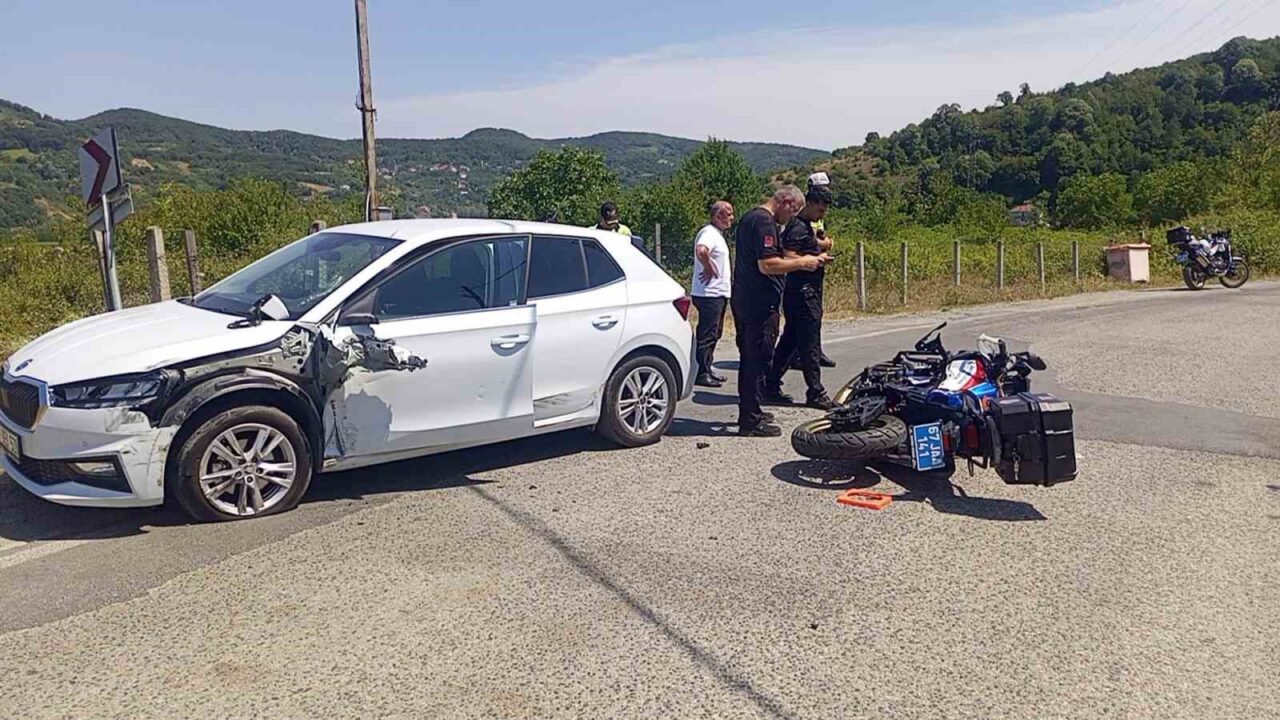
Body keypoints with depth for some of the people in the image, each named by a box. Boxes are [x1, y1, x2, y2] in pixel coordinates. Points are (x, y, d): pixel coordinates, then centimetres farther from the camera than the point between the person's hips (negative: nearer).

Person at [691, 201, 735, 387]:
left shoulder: (717, 234, 17)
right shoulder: (709, 233, -16)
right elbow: (701, 251, -36)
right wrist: (709, 269, -23)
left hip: (719, 293, 10)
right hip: (710, 294, -10)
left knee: (713, 334, 16)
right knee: (707, 335, -6)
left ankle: (708, 369, 25)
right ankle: (702, 373, -1)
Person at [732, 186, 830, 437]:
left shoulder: (749, 218, 18)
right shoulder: (764, 222, -15)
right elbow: (767, 265, -24)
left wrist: (798, 261, 19)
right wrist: (801, 263, -13)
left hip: (743, 300, 11)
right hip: (760, 303, -11)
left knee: (749, 357, 17)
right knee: (759, 358, -5)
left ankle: (749, 412, 28)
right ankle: (751, 420, -1)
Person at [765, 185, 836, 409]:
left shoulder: (806, 226, 18)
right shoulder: (797, 227, -14)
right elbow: (787, 258, -24)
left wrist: (819, 245, 13)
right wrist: (815, 260, -17)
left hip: (808, 292, 11)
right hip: (803, 292, -11)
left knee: (789, 341, 12)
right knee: (809, 344, -6)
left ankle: (770, 387, 17)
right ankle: (815, 393, 0)